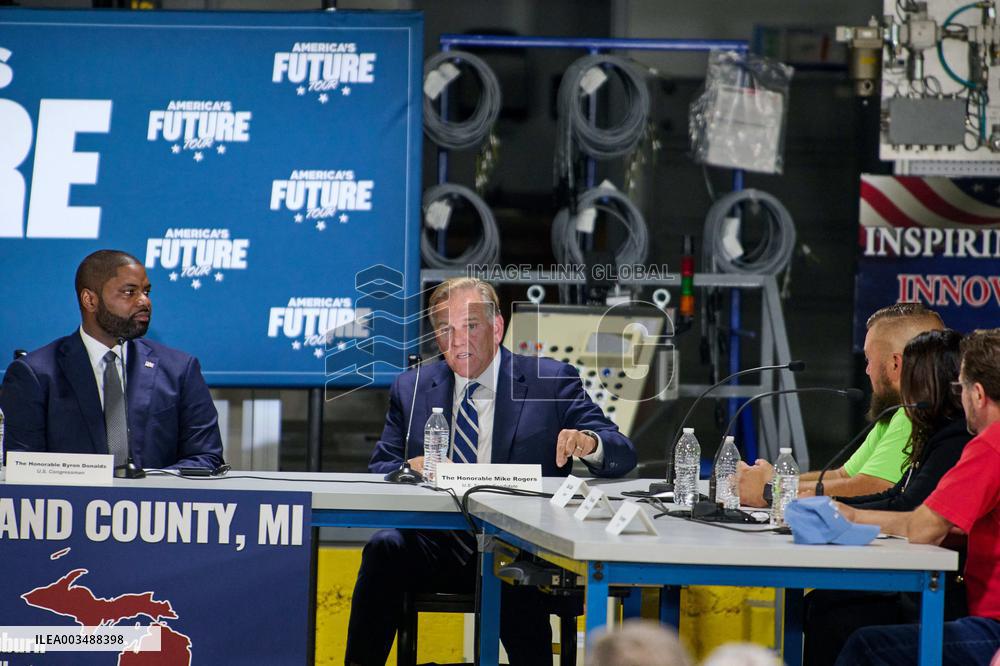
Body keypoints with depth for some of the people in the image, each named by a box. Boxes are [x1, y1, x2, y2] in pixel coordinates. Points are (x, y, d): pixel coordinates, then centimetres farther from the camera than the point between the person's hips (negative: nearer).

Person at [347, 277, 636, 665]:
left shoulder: (551, 382, 6)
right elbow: (379, 470, 11)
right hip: (437, 544, 3)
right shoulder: (412, 389, 14)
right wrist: (409, 469, -14)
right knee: (386, 547, -28)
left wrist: (590, 443, -24)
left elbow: (623, 456, 1)